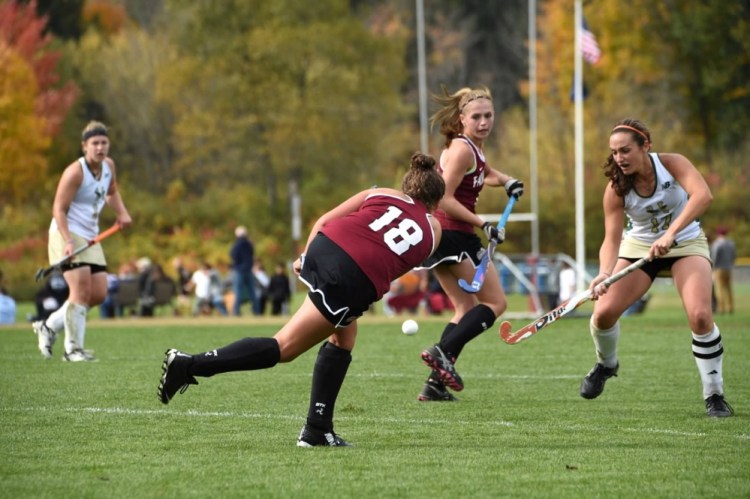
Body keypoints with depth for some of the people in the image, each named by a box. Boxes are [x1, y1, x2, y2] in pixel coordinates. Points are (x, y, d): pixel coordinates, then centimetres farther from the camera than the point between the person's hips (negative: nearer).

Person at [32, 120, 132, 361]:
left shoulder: (109, 165, 6)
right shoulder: (75, 172, -16)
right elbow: (59, 209, -16)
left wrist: (122, 212, 8)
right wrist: (68, 241, -27)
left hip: (90, 238, 8)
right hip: (67, 235, -8)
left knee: (99, 294, 3)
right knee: (81, 289, -17)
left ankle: (49, 326, 19)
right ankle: (73, 348, -11)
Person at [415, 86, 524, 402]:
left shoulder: (472, 147, 15)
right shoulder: (462, 149, -14)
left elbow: (484, 173, 37)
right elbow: (444, 198, -20)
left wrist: (507, 181, 16)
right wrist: (483, 225, -22)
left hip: (439, 234, 10)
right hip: (455, 236, -10)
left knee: (467, 309, 15)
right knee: (496, 303, -2)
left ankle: (435, 384, 7)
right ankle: (442, 352, -17)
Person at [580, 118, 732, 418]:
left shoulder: (672, 164, -24)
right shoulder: (616, 189, -19)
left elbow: (703, 195, -41)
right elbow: (612, 239, -22)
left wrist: (670, 234, -52)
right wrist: (605, 274, -43)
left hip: (685, 242, -2)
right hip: (639, 245, 2)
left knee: (700, 315, -23)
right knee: (603, 312, -11)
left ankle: (714, 396, -8)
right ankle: (606, 364, 24)